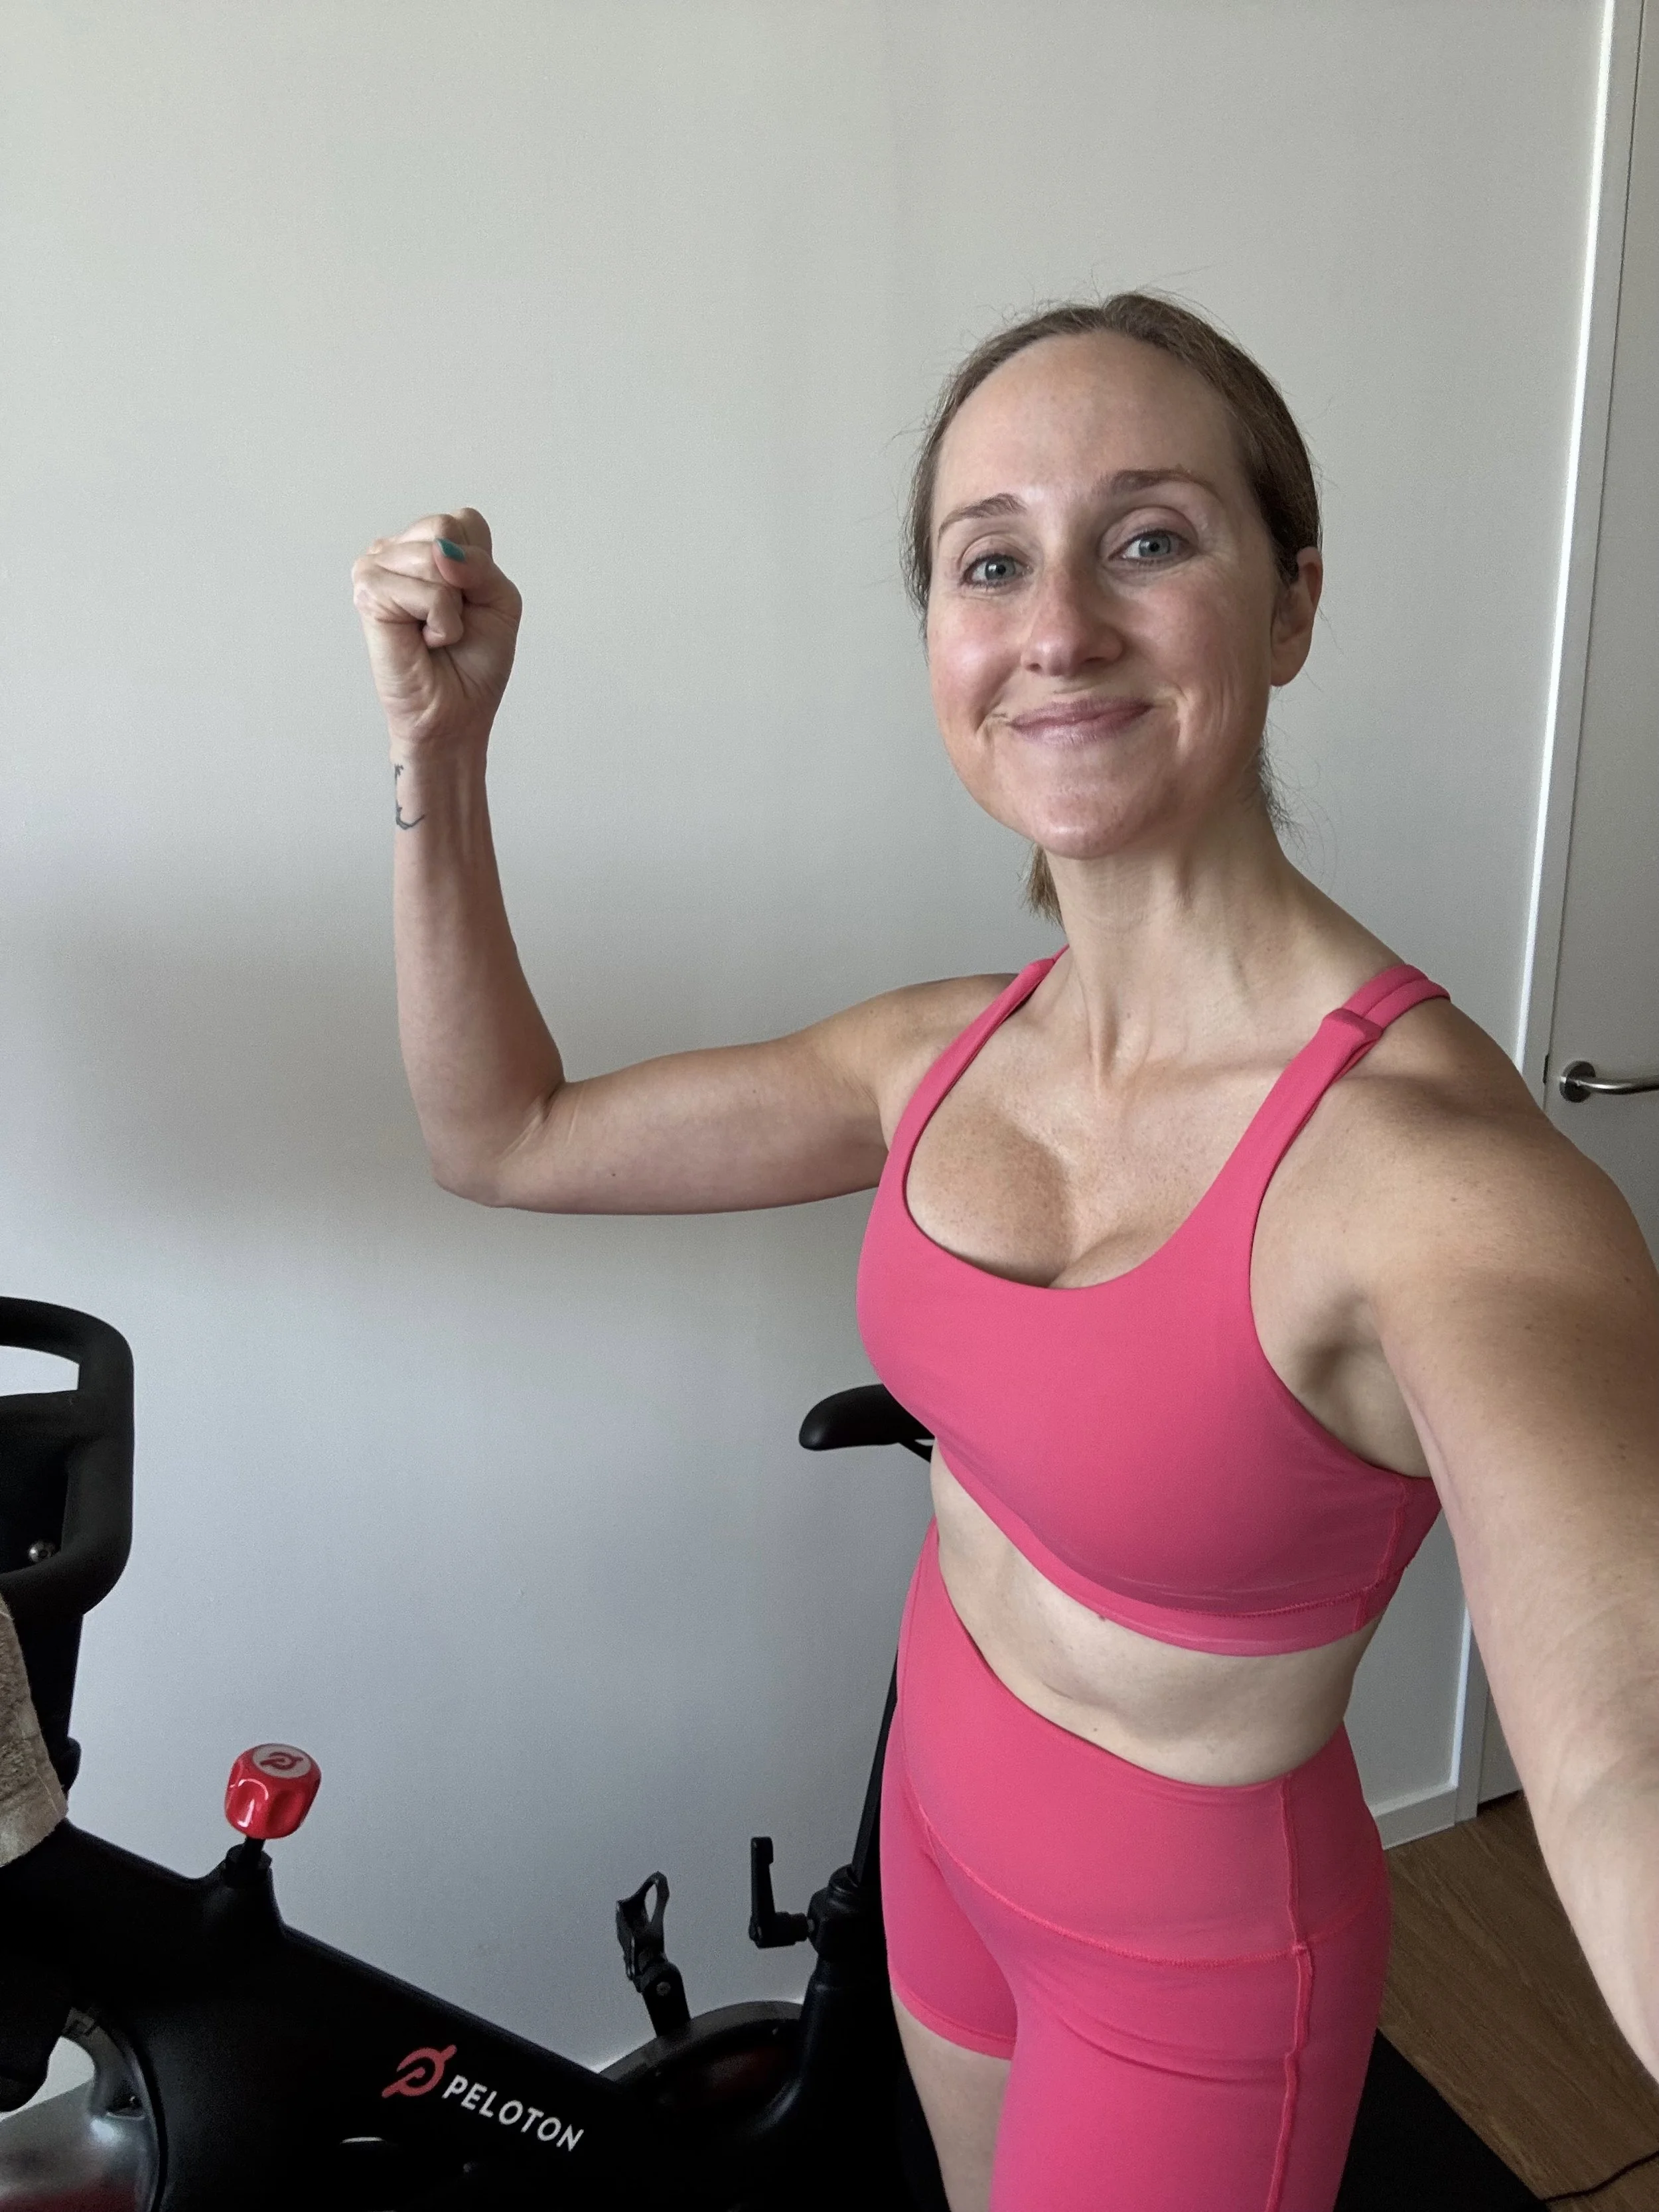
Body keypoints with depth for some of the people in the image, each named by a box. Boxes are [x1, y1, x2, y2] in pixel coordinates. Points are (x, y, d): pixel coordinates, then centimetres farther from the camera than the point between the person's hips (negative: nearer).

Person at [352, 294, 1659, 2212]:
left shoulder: (1435, 1161, -31)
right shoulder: (953, 1055, -11)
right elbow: (504, 1138, -3)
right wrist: (438, 750, -14)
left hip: (1194, 1961, -5)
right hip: (946, 1824, 6)